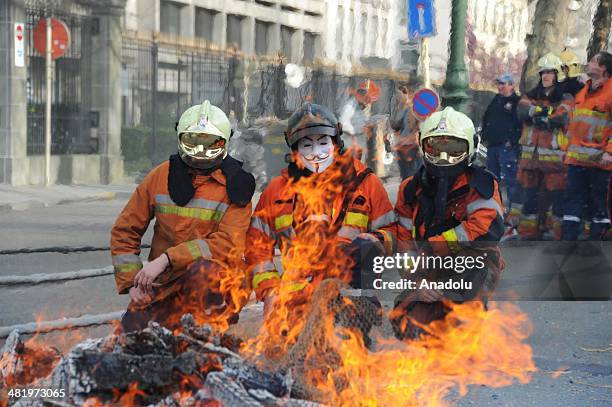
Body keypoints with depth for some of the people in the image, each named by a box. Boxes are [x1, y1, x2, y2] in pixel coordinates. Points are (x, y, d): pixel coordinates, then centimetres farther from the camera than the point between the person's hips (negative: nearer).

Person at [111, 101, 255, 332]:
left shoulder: (234, 187, -3)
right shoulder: (161, 176, 7)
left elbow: (227, 243, -16)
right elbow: (125, 230, 12)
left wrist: (166, 259, -21)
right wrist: (132, 282, 0)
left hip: (217, 282, -3)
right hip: (163, 286, 3)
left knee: (203, 271, -36)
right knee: (134, 328, -18)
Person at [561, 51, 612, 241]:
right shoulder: (583, 92, 15)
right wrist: (568, 146, 21)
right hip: (577, 157, 7)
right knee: (573, 198, 5)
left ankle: (596, 238, 10)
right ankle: (568, 238, 8)